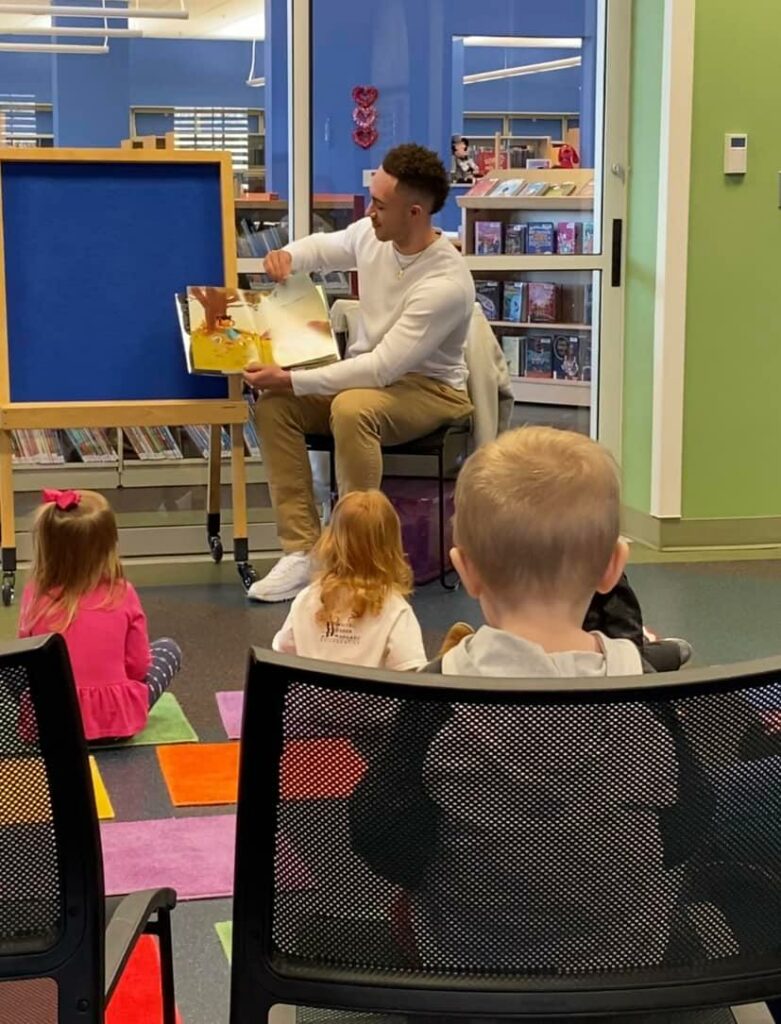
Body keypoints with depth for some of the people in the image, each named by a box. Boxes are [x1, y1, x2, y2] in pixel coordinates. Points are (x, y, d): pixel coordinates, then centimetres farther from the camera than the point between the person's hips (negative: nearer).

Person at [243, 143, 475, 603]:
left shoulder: (447, 283, -29)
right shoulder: (372, 235, -6)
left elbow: (384, 367, -32)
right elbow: (324, 247, 18)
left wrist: (292, 381, -33)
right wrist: (288, 256, -6)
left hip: (430, 388, -7)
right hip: (365, 372, 8)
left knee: (351, 409, -38)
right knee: (273, 405, -15)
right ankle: (302, 552, -18)